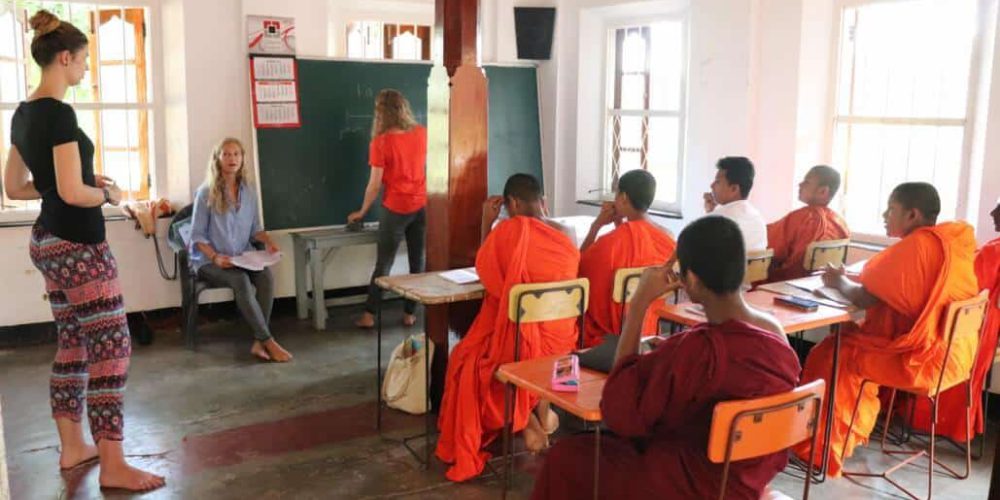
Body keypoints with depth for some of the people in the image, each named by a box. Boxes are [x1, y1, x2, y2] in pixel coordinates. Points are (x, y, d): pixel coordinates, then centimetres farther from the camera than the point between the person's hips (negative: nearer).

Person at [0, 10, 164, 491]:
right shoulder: (59, 113, -18)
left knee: (73, 344, 17)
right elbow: (73, 193, -23)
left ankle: (73, 446, 27)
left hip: (48, 241, 10)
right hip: (78, 245, -10)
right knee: (111, 347, -5)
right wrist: (108, 193, -4)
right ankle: (113, 465, -1)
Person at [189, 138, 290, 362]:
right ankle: (268, 341, -29)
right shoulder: (206, 193, -5)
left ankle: (258, 342, -28)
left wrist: (268, 241, -5)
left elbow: (255, 228, 16)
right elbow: (197, 235, -5)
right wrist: (215, 257, -21)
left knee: (266, 275, -28)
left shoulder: (249, 191, 9)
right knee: (240, 280, -34)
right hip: (208, 260, -4)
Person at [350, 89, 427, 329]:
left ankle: (369, 315, 12)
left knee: (383, 264, 6)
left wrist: (362, 212, 2)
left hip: (395, 208, -3)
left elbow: (375, 185, -10)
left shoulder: (381, 142, -13)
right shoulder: (422, 133, -1)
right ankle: (410, 314, 16)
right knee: (418, 262, 9)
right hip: (422, 206, 3)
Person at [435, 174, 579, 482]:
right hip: (563, 337, 5)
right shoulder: (563, 235, -1)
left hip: (524, 338, -5)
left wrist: (487, 223, 9)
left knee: (468, 359, 24)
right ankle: (542, 408, 32)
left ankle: (526, 421, 15)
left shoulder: (509, 230, -15)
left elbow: (483, 269, 3)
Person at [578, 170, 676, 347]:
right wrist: (621, 225, 9)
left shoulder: (609, 243, -24)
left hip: (605, 337, -6)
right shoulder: (669, 242, -6)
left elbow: (577, 268, -4)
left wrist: (596, 225, -3)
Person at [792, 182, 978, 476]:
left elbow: (864, 298, -20)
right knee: (849, 337, 21)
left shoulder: (915, 244, -22)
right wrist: (853, 277, 8)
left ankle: (822, 448, 20)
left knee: (828, 354, 5)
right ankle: (852, 433, 32)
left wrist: (840, 282, 0)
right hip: (953, 353, 9)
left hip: (921, 359, -9)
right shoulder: (954, 240, 6)